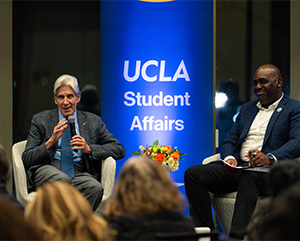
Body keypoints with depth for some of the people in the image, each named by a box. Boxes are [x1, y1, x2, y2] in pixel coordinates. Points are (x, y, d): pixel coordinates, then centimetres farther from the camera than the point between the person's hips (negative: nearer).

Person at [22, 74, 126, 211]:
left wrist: (89, 148, -5)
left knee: (96, 188, -33)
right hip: (46, 170, -1)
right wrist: (51, 142, -10)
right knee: (62, 179, -37)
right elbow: (26, 160, 7)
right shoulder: (40, 120, 15)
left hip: (79, 173, 1)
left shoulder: (93, 121, 19)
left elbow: (119, 150, 11)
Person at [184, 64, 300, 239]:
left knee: (250, 176, -42)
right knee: (193, 174, -16)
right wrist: (229, 158, -5)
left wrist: (270, 158, -30)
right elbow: (230, 141, 22)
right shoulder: (247, 108, 27)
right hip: (238, 169, 6)